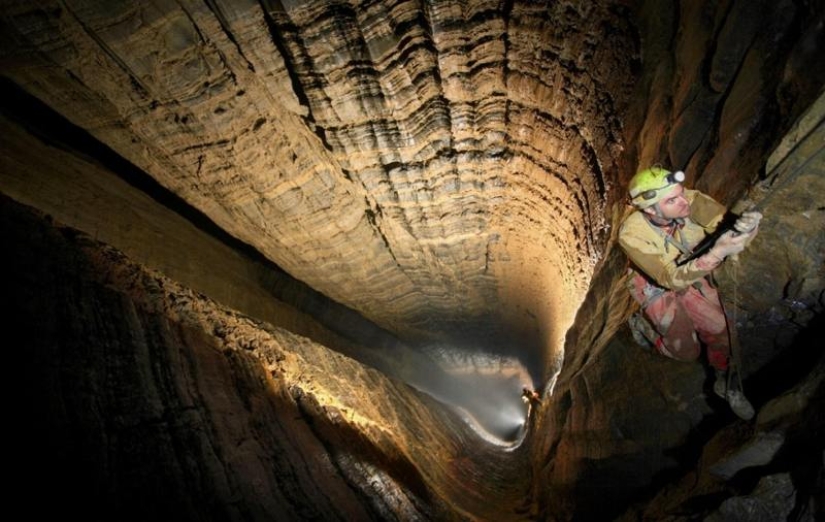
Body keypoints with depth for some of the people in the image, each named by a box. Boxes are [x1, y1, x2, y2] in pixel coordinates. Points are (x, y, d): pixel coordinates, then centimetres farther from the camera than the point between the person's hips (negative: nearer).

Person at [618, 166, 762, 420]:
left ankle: (724, 382, 24)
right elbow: (671, 279, -39)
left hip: (691, 274, 4)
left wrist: (746, 225, -54)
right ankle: (643, 325, 28)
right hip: (656, 286, -3)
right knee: (687, 351, -2)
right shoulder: (632, 234, -37)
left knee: (721, 329, -6)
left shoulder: (691, 201, -27)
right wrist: (716, 253, -51)